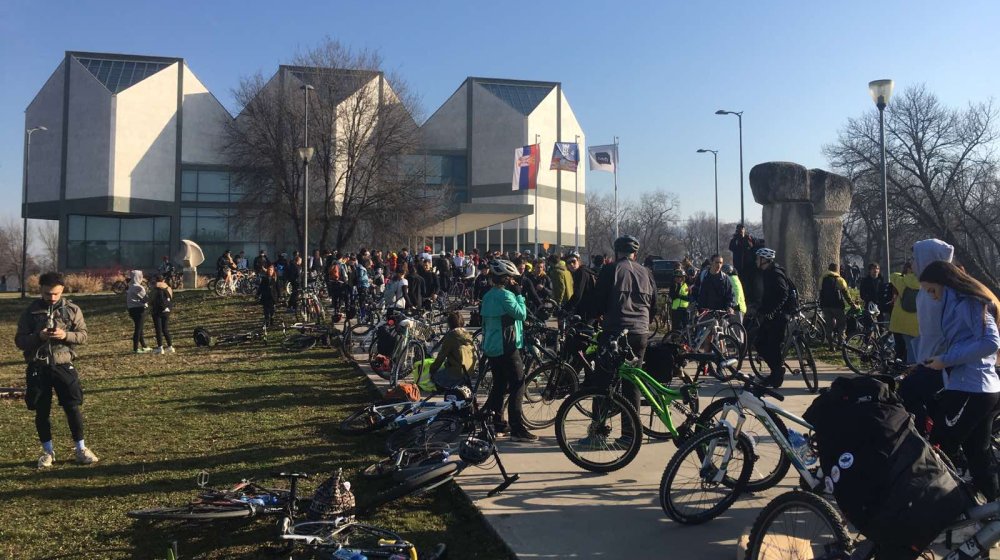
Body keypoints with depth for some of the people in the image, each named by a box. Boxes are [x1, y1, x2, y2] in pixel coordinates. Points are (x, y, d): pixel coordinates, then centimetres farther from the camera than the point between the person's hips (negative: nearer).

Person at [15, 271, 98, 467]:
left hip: (63, 366, 0)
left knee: (73, 408, 2)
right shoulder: (30, 312, -1)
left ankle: (81, 449, 16)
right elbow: (19, 341, 0)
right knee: (41, 412, 8)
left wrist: (65, 335, -18)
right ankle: (48, 451, 24)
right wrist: (38, 337, -19)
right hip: (38, 369, 1)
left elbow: (83, 335, 1)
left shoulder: (72, 309, 0)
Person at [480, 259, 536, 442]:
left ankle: (496, 423, 22)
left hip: (491, 348, 9)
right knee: (517, 387, -6)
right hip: (507, 348, -9)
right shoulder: (505, 295, -16)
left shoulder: (488, 296, 13)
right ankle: (517, 430, -8)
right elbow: (521, 314, -17)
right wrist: (519, 295, -6)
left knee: (499, 386, 17)